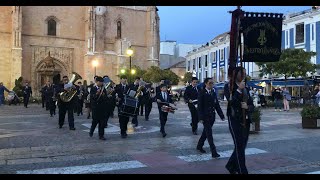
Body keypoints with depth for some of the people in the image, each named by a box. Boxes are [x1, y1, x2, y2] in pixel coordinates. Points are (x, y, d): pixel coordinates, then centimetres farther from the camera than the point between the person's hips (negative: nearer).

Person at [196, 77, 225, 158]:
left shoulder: (213, 93, 10)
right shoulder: (201, 93, -8)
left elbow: (217, 105, 12)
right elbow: (200, 106, -12)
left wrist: (221, 115, 6)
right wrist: (201, 117, -18)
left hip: (212, 116, 6)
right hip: (205, 117, -6)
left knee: (206, 132, 17)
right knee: (209, 134, -7)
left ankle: (199, 145, 34)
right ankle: (213, 152, -7)